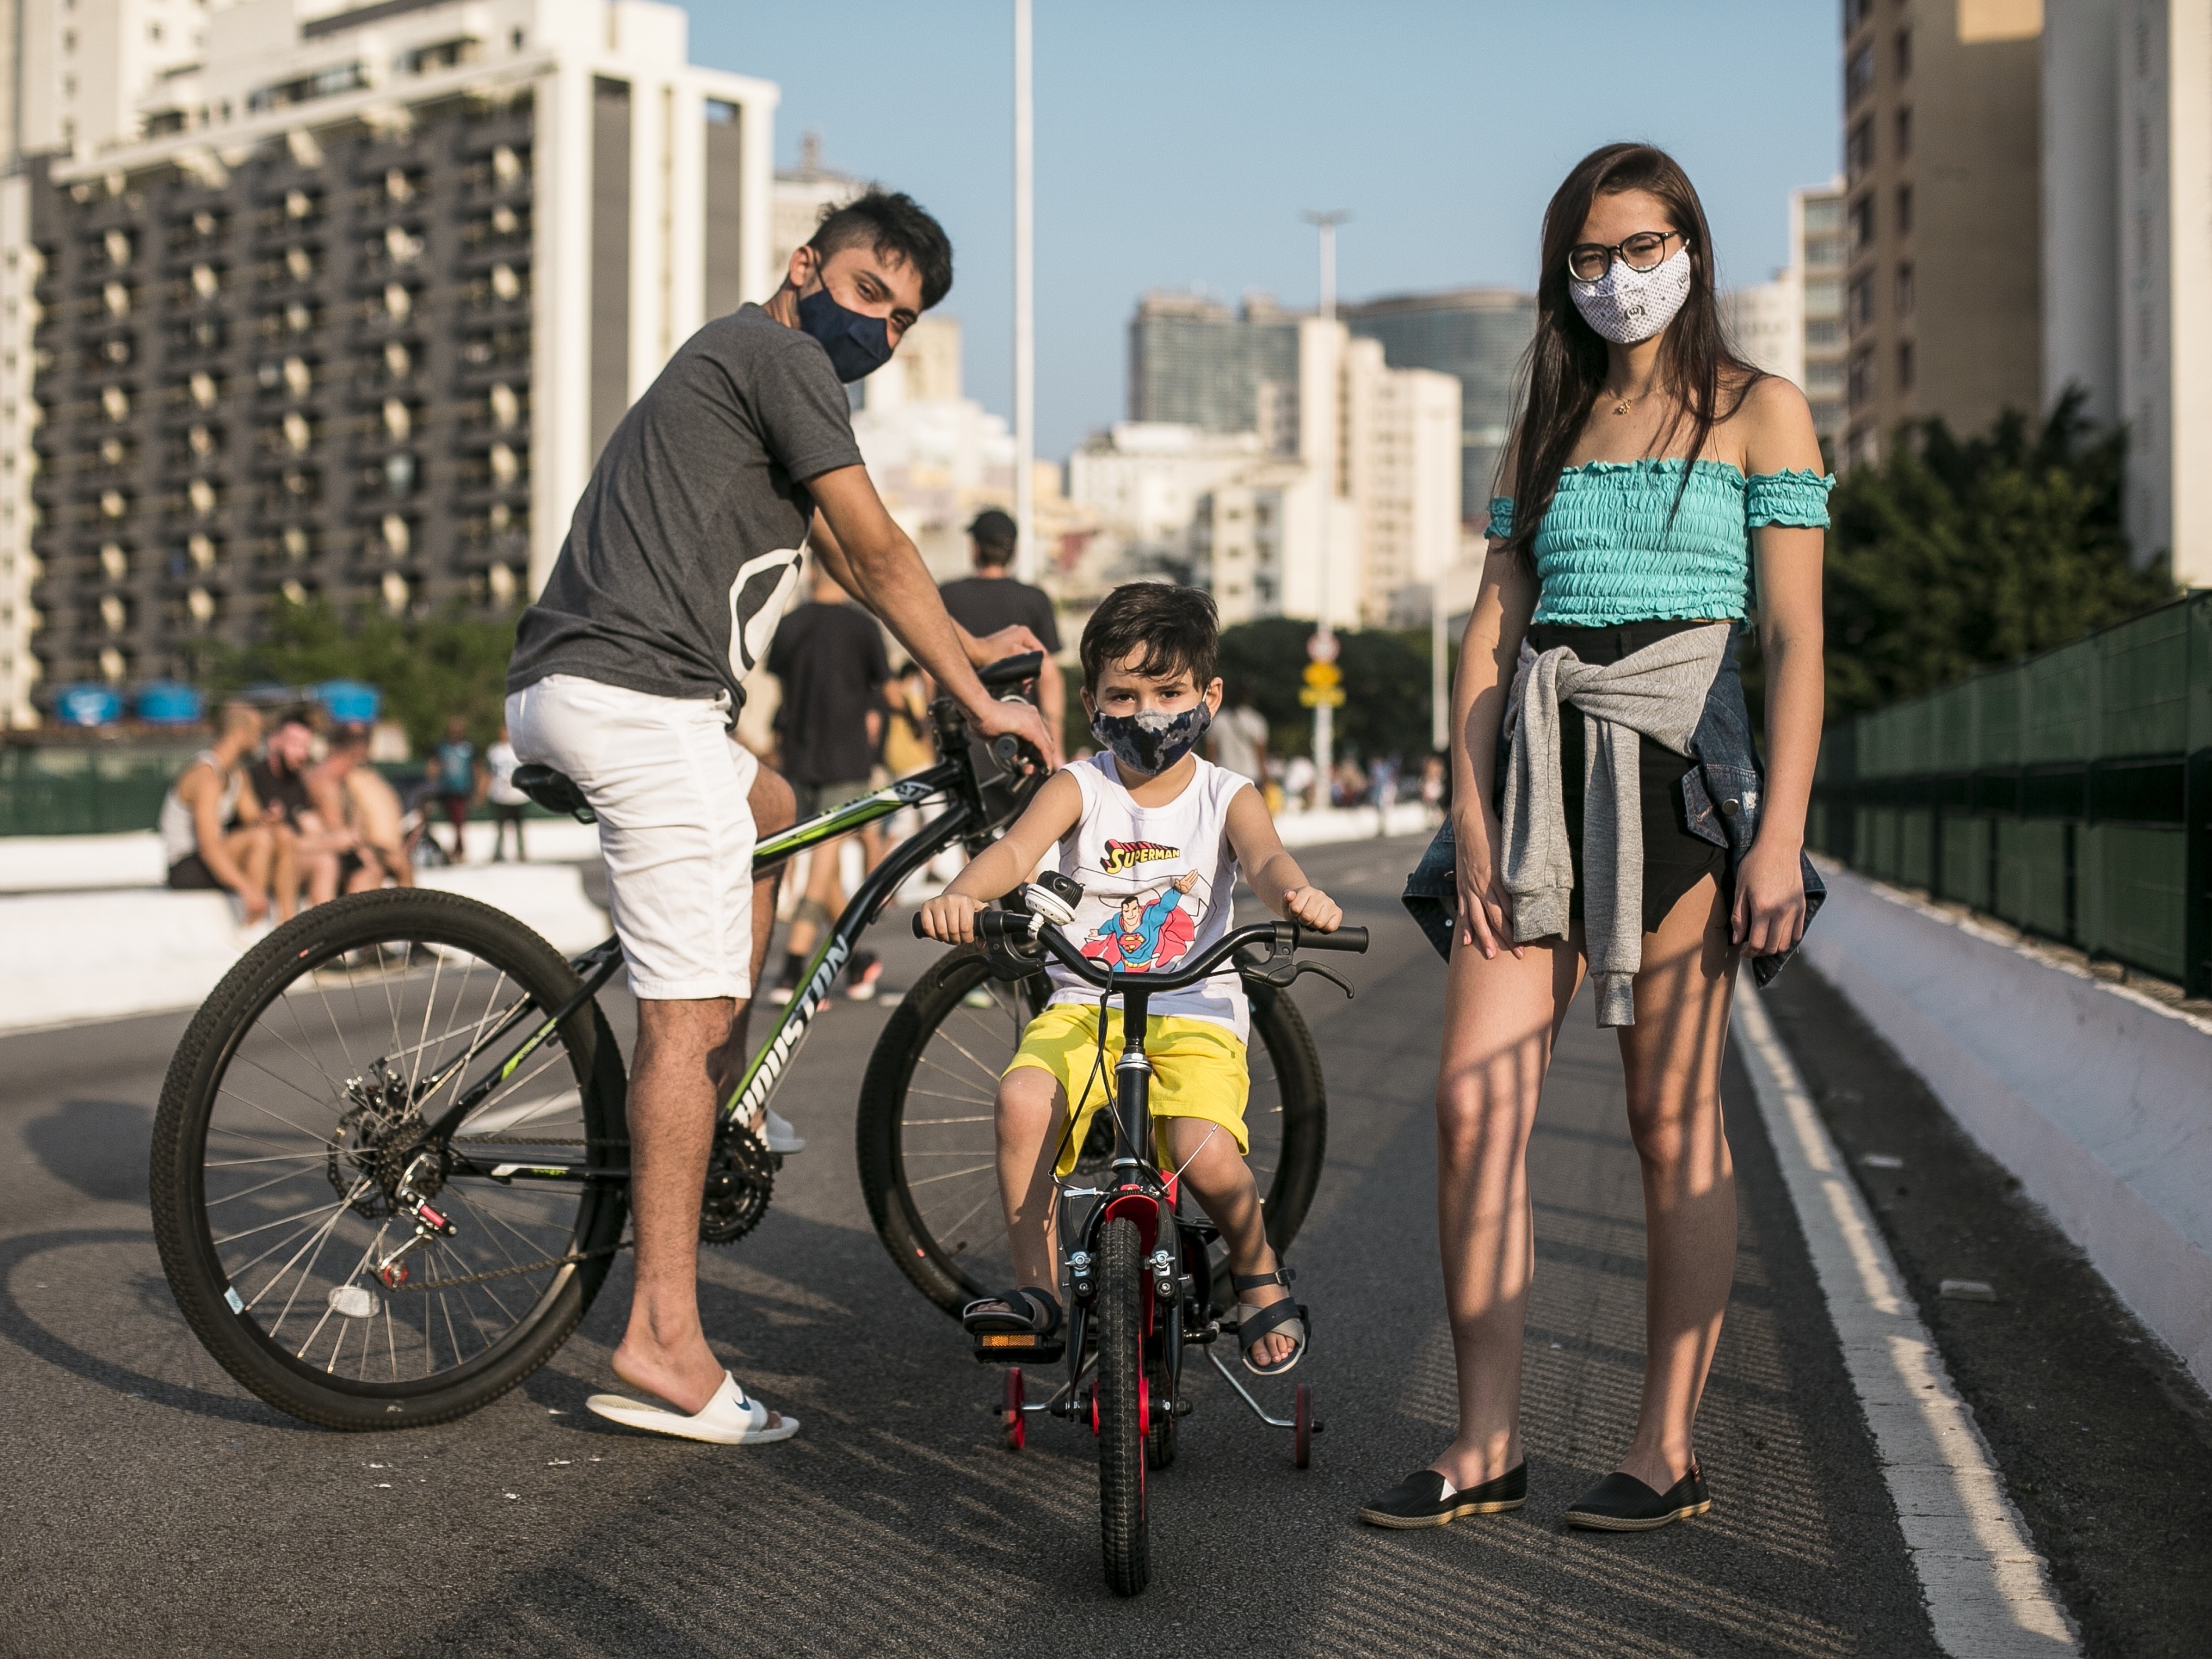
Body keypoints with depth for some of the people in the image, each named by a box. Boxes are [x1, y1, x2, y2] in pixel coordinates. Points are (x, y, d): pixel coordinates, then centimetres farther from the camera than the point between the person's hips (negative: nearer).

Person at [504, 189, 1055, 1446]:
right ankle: (665, 1343, -9)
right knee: (690, 1013, -10)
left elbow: (838, 554, 34)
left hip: (562, 689, 10)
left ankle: (720, 1126, 27)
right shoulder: (779, 355, -2)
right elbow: (879, 551, -6)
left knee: (765, 806, 31)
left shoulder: (735, 364, 27)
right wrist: (981, 703, -1)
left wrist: (962, 645, 36)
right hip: (642, 694, -10)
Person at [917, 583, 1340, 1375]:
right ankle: (1035, 1286, -12)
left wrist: (1299, 895, -44)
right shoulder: (1080, 786, 3)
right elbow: (1016, 847, -16)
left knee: (1206, 1155, -26)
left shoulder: (1225, 796, 3)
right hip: (1083, 1007, 1)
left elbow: (1265, 858, -18)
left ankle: (1259, 1274, 7)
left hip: (1195, 1018, -1)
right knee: (1023, 1097, -29)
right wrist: (961, 895, -39)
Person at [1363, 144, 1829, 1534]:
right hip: (1537, 767, 4)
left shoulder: (1757, 409, 6)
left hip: (1678, 764, -4)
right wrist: (1471, 813, 0)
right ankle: (1488, 1443, 3)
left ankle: (1671, 1446, 9)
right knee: (1475, 1101, -5)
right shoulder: (1546, 428, 18)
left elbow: (1797, 637, -3)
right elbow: (1492, 630, 12)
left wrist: (1782, 830, -13)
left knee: (1675, 1115, -1)